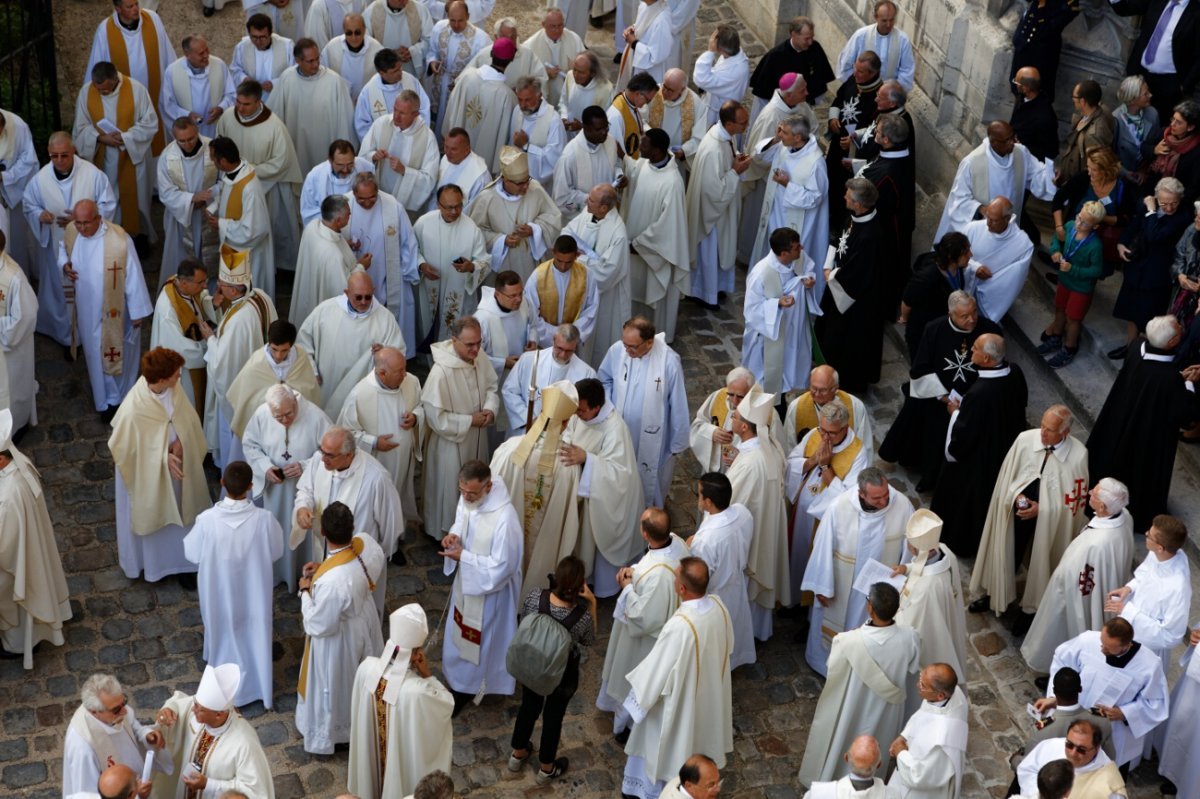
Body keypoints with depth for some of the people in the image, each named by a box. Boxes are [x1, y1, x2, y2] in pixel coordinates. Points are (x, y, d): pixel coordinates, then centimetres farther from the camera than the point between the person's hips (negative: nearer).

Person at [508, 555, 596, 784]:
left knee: (529, 706, 30)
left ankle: (518, 754, 53)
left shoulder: (535, 596, -28)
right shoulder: (582, 616, -33)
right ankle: (546, 769, 46)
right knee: (553, 716, 23)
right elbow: (589, 640, -9)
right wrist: (592, 604, -12)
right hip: (562, 673, -3)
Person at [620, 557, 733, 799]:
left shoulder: (679, 626, -41)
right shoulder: (718, 605, -19)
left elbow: (657, 668, -26)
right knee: (696, 735, 32)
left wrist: (637, 687, -7)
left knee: (665, 743, 21)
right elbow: (726, 646, 1)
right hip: (710, 690, 6)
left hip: (681, 697, -6)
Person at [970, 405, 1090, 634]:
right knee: (1006, 552, 22)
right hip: (1018, 509, 3)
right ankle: (994, 593, 49)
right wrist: (1017, 495, -20)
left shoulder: (1078, 455, -25)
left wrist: (1041, 508, -21)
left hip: (1049, 519, -3)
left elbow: (1075, 499, -15)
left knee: (1039, 561, 16)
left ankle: (1030, 609, 40)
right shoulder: (1025, 439, -19)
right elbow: (1007, 475, -4)